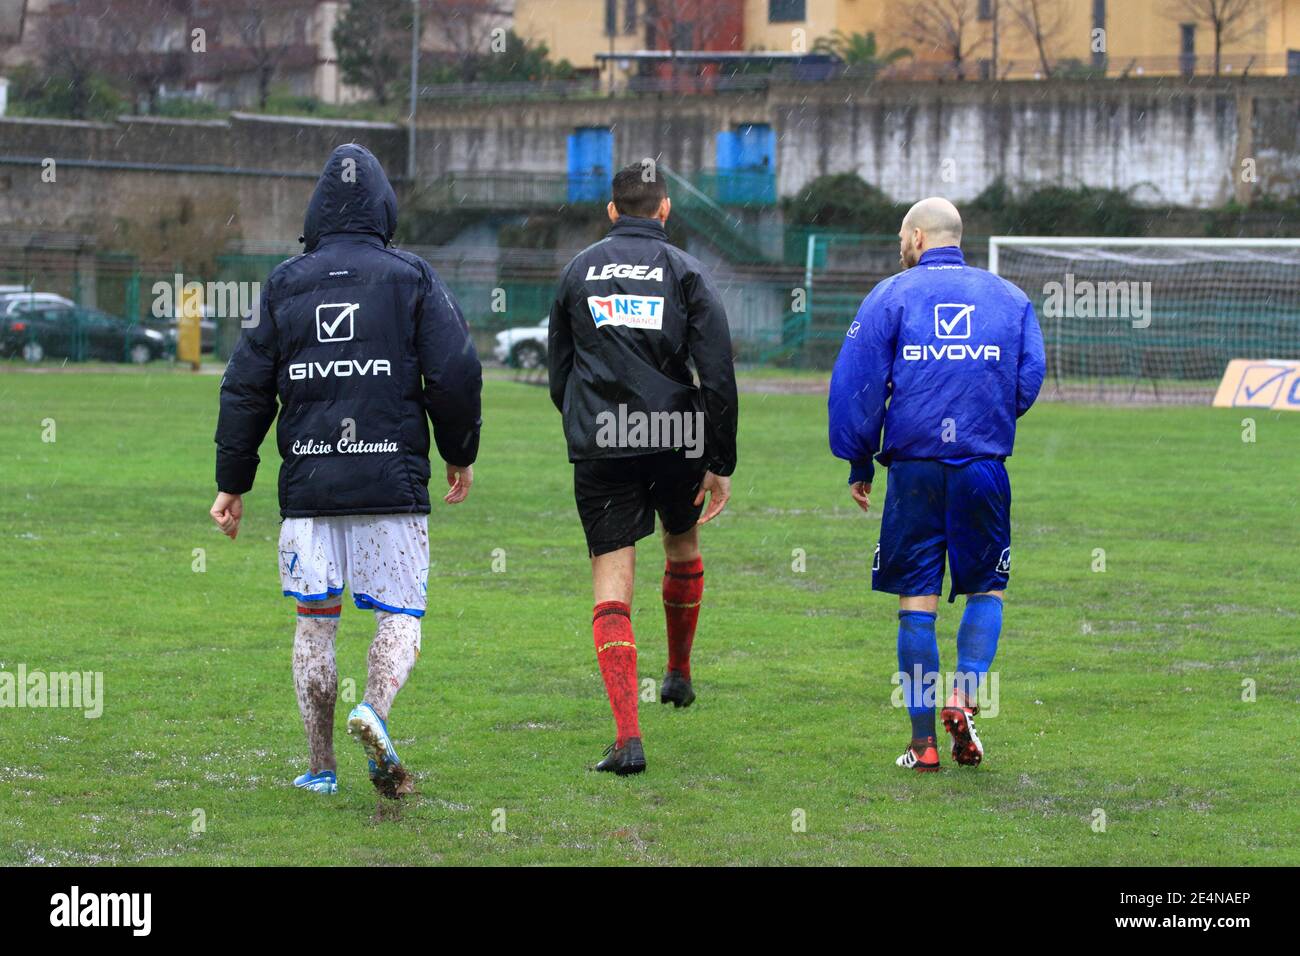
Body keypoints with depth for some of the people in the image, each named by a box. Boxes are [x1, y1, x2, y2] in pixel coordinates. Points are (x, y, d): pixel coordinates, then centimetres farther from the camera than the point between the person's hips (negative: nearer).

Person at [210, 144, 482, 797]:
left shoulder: (284, 283, 8)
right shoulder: (411, 278, 2)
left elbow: (246, 388, 8)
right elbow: (456, 371, -3)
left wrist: (232, 484, 14)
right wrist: (459, 454, 12)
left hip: (307, 483, 2)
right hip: (393, 482, -2)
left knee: (314, 621, 11)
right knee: (399, 618, 4)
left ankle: (320, 767, 13)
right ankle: (375, 709, -24)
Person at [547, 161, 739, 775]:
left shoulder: (578, 271, 10)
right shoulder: (685, 273, 2)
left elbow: (557, 369, 15)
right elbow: (719, 374, -5)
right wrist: (721, 464, 0)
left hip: (598, 448, 0)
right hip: (675, 441, 0)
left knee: (612, 582, -2)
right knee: (683, 547, 28)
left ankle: (627, 736, -15)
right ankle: (678, 672, 46)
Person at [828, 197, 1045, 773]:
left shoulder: (891, 297, 2)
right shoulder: (1009, 298, 8)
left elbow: (854, 385, -2)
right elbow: (1030, 380, 5)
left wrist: (858, 464, 7)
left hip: (914, 469, -1)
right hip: (985, 466, 1)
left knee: (916, 603, 4)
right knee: (987, 589, 15)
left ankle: (923, 741, 2)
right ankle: (965, 695, -8)